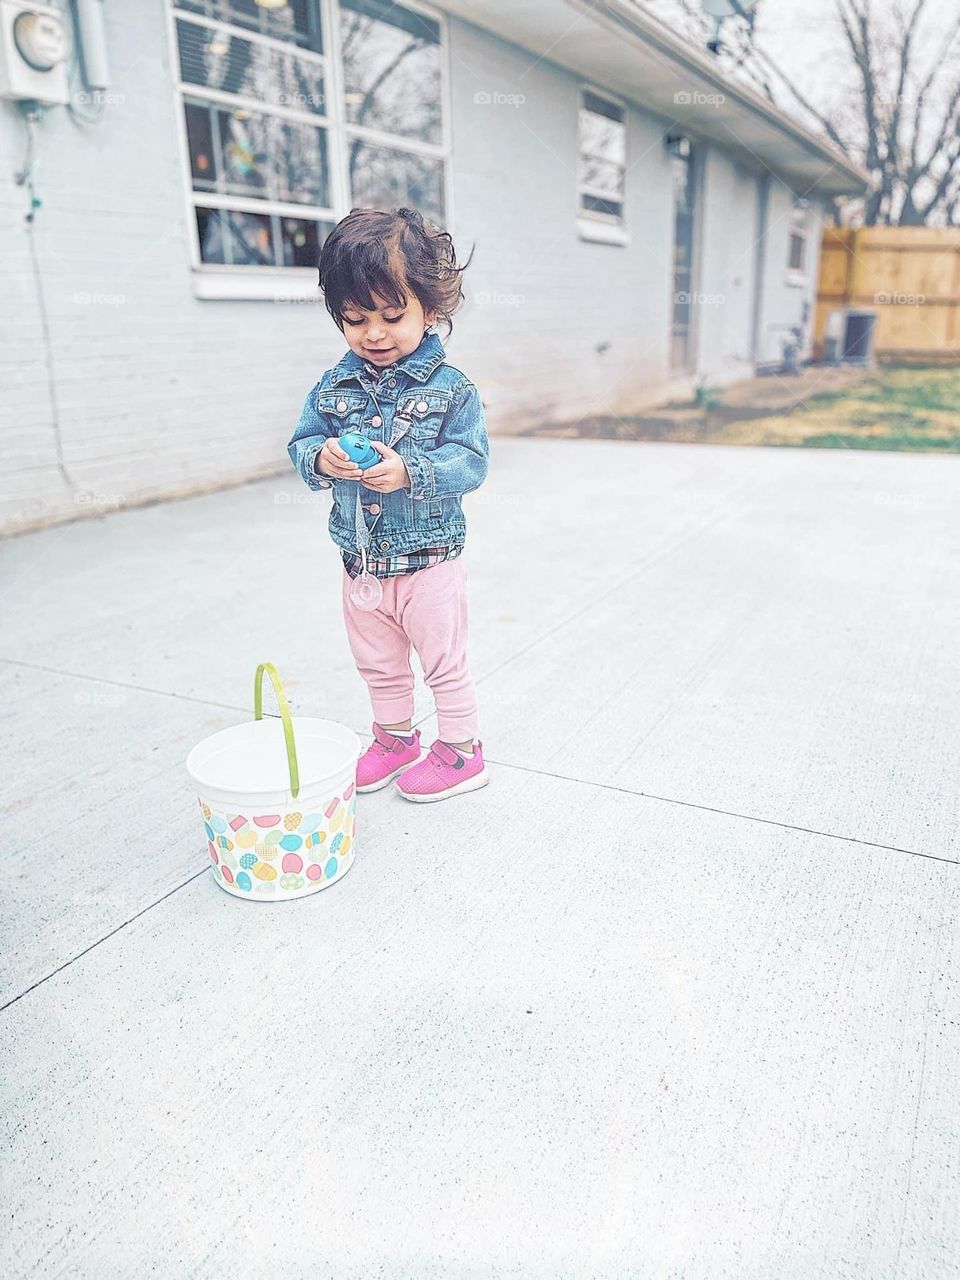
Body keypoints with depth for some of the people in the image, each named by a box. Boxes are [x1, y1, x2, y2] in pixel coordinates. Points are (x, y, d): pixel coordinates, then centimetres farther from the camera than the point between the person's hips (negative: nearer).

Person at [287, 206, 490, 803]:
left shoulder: (450, 387, -11)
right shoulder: (333, 387, 1)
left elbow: (471, 462, -15)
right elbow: (302, 444, 4)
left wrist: (410, 472, -30)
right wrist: (321, 458, -20)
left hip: (429, 559, -5)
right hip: (361, 561, 5)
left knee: (444, 660, 10)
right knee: (379, 664, 21)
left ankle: (461, 749, 28)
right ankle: (395, 738, 42)